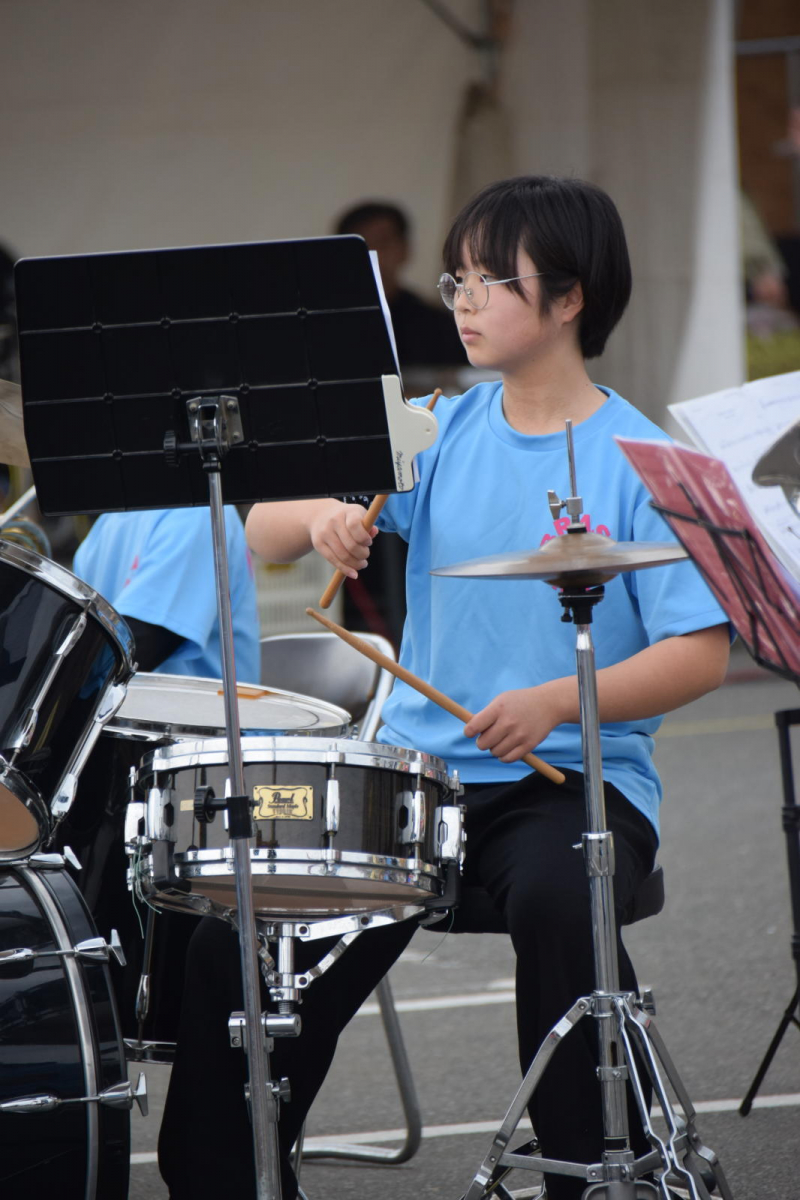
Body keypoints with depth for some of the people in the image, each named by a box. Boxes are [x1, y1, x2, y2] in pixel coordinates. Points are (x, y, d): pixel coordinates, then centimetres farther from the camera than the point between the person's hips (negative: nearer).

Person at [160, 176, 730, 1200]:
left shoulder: (638, 463, -3)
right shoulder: (438, 434, 9)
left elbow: (701, 654, -9)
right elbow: (260, 533, 4)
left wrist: (558, 701, -24)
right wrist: (322, 518, -20)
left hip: (576, 778, -4)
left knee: (556, 899, -37)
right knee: (239, 940, -13)